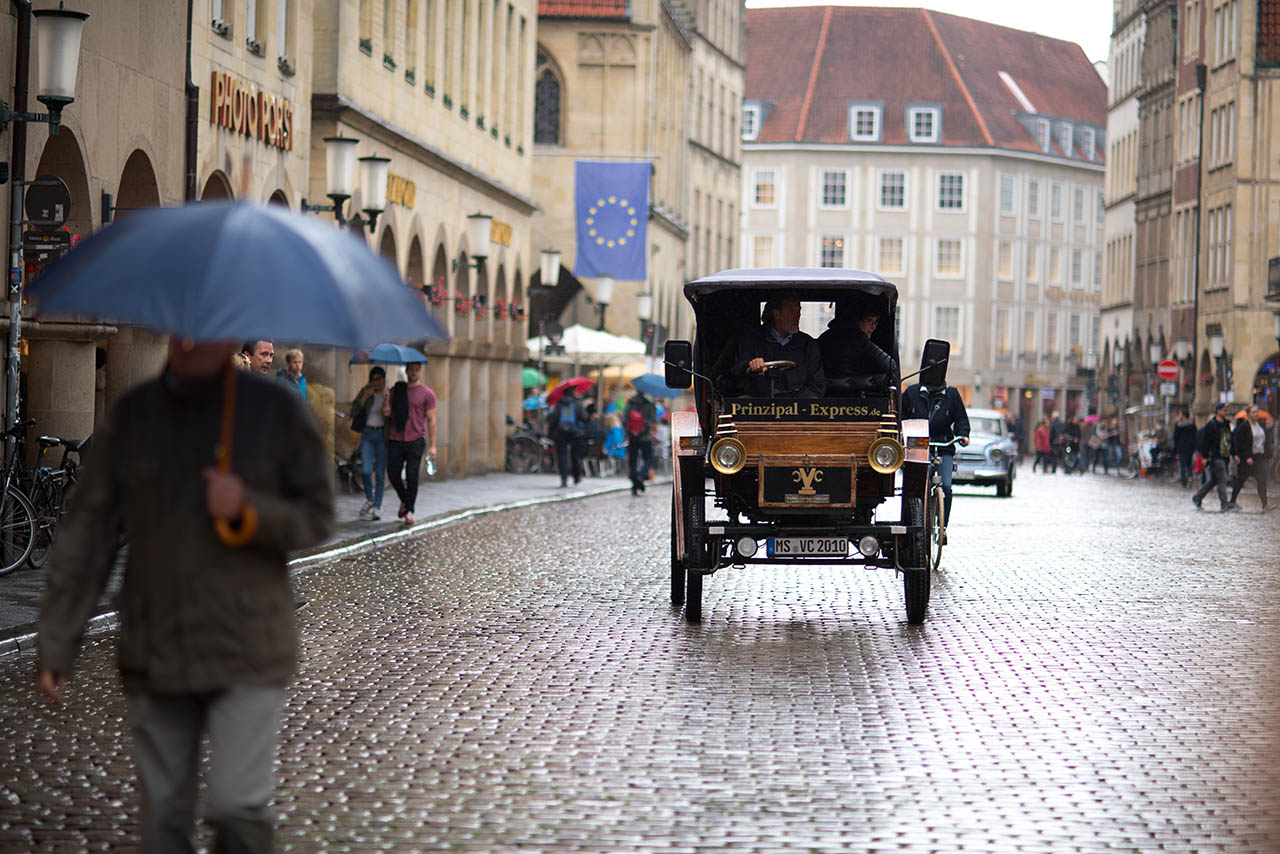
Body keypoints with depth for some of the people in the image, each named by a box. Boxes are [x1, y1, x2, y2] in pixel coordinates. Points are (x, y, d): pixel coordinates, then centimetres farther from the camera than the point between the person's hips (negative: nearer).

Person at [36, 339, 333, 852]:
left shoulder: (276, 411, -2)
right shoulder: (131, 415, 3)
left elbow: (317, 517, 0)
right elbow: (87, 534, 3)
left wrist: (249, 510, -20)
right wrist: (57, 645, 1)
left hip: (246, 653, -2)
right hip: (154, 651, 2)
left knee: (237, 805, -11)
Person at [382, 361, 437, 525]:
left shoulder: (427, 394, 3)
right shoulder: (396, 390, 12)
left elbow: (431, 420, 2)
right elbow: (386, 413, 8)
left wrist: (432, 445, -3)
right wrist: (386, 399, -12)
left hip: (416, 440, -3)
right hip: (395, 440, 3)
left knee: (412, 476, -8)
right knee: (393, 474, 0)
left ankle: (409, 511, -1)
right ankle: (404, 501, 26)